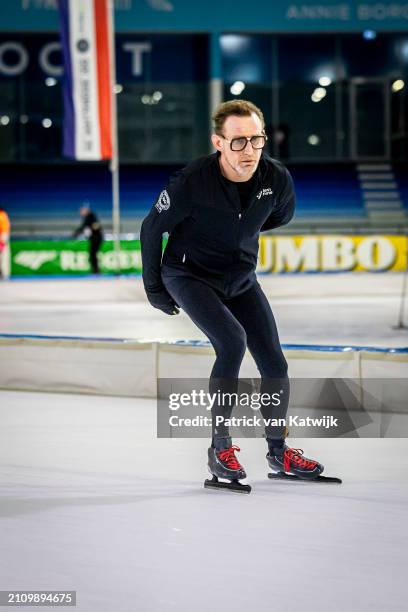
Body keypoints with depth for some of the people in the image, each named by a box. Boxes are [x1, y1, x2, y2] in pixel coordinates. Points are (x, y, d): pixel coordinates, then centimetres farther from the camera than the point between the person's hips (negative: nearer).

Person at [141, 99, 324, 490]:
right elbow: (151, 228, -12)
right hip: (189, 275, -4)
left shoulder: (277, 178, -19)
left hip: (241, 278, 5)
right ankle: (220, 447, -13)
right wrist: (153, 288, -4)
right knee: (232, 341, -27)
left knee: (275, 366, 1)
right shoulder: (191, 182, -29)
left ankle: (278, 450, 23)